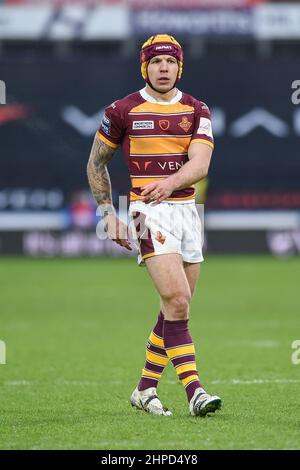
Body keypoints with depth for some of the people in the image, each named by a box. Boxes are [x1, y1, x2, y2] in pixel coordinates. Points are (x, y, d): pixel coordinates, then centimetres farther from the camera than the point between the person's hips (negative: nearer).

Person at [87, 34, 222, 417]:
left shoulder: (196, 110, 7)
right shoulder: (122, 111, 0)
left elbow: (200, 164, -8)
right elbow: (95, 164, 11)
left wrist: (170, 182, -28)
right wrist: (108, 214, 3)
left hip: (187, 209, 5)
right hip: (148, 212, -5)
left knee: (177, 307, 9)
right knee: (177, 299, -19)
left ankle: (145, 389, 22)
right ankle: (193, 390, -21)